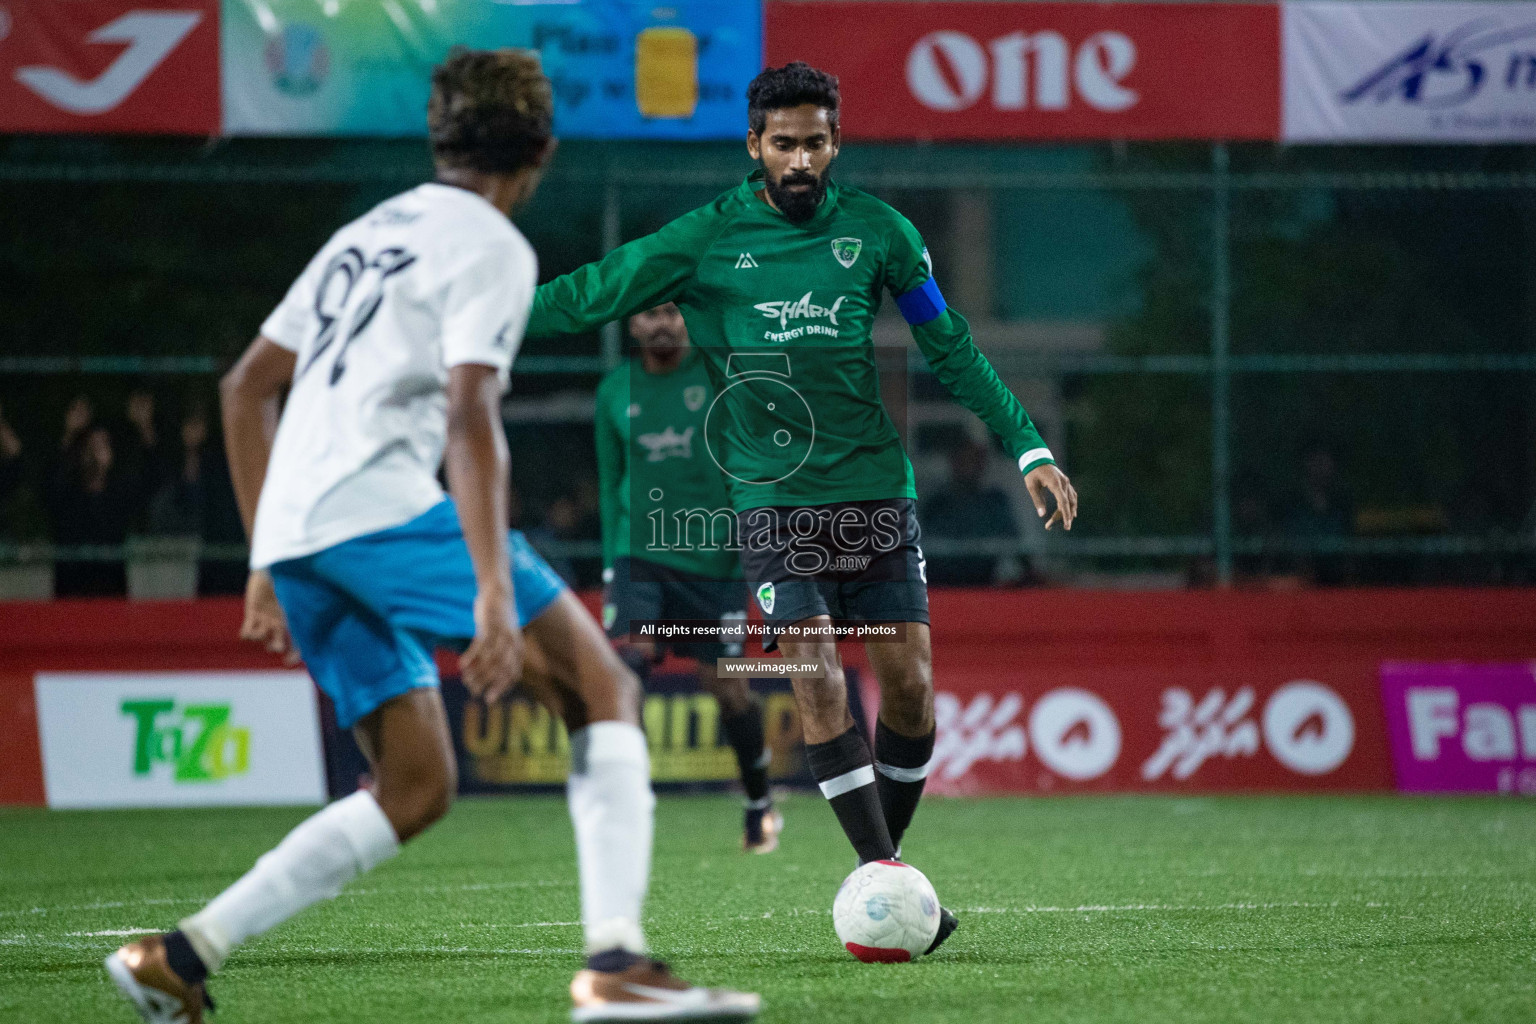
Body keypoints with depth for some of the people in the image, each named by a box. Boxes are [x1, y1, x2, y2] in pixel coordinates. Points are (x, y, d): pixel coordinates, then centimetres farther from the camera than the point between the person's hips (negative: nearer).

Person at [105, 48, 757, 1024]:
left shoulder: (366, 234, 26)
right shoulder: (492, 247, -1)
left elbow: (245, 387, 28)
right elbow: (471, 415, -15)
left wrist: (270, 562, 30)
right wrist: (494, 591, -23)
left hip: (295, 535, 8)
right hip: (381, 505, -8)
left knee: (416, 790, 12)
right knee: (603, 686, -6)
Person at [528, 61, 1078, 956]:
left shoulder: (876, 231, 5)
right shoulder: (706, 240, 0)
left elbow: (951, 348, 12)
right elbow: (594, 294, 4)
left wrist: (1029, 446, 7)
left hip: (876, 490, 2)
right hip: (776, 502, -2)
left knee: (910, 687, -3)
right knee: (818, 678, -16)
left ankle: (883, 867, 16)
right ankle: (887, 880, -17)